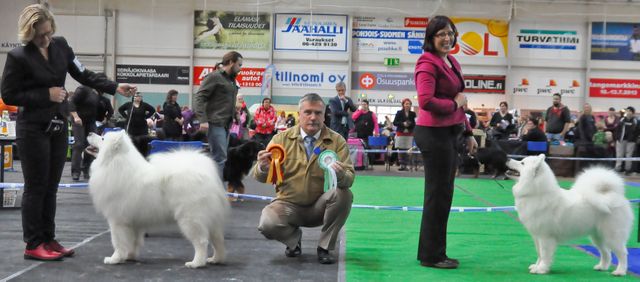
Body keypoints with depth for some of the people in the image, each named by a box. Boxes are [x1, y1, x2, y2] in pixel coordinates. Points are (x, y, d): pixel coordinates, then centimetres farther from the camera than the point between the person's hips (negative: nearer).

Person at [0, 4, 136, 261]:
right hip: (33, 130, -6)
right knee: (36, 187, -1)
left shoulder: (60, 45, 3)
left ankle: (48, 240, 19)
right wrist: (46, 95, -15)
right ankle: (33, 245, 8)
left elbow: (83, 75, 6)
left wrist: (116, 88, -5)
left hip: (58, 128, 6)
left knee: (51, 188, 10)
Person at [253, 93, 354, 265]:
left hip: (320, 206, 1)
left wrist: (341, 175, -38)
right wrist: (263, 167, -31)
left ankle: (325, 247, -6)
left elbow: (349, 178, -13)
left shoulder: (337, 141, -4)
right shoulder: (282, 139, -3)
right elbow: (262, 177, -6)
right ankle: (294, 239, 9)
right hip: (289, 204, 0)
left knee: (344, 194, -29)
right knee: (267, 224, -29)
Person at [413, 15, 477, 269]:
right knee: (438, 194, -3)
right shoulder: (428, 64, -13)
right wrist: (454, 103, -12)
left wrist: (468, 133, 19)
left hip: (449, 133, 10)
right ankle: (432, 256, 8)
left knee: (443, 194, 14)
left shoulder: (452, 63, 15)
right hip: (434, 133, -10)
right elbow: (426, 101, -25)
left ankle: (429, 252, 25)